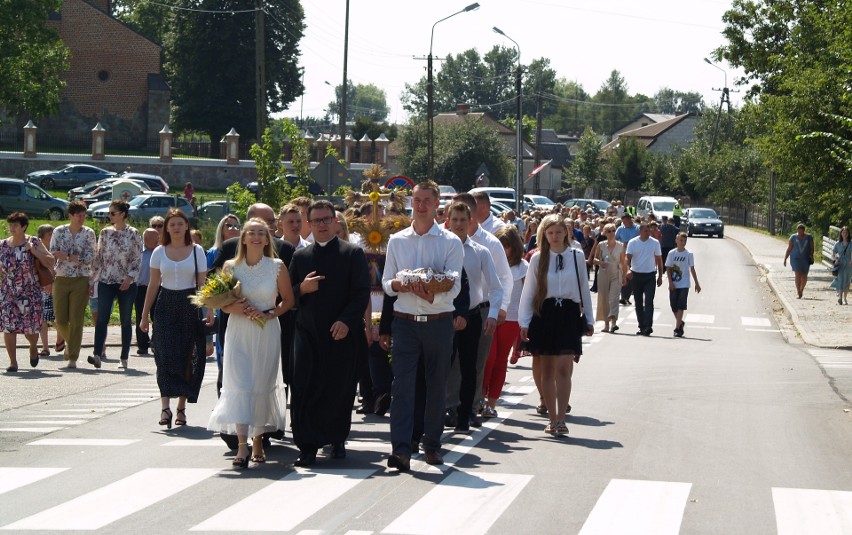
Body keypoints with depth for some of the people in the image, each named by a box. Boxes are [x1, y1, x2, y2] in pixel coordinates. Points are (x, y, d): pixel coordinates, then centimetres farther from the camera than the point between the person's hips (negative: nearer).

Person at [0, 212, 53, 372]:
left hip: (30, 293, -2)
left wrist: (33, 250, -18)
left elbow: (50, 262, -9)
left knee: (30, 327, 1)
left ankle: (33, 348, 34)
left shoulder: (33, 242, -4)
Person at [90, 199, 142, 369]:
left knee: (125, 321, 5)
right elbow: (98, 258, 11)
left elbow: (138, 259, -3)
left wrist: (129, 278, -15)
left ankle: (124, 358, 13)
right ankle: (97, 355, -18)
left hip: (126, 283, -2)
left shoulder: (133, 234, -2)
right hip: (106, 282, 2)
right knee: (102, 318, -10)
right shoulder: (105, 233, 8)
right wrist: (91, 281, 9)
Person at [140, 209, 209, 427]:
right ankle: (165, 407, -16)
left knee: (186, 357, 2)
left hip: (189, 305, 0)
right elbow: (153, 285, 8)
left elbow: (203, 284, 1)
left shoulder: (197, 251, 4)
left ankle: (181, 408, 10)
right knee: (166, 355, -10)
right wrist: (145, 315, 6)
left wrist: (209, 310, -10)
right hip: (166, 306, 0)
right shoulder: (159, 252, 7)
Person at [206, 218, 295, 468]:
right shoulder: (231, 267, 3)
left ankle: (258, 440, 22)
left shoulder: (277, 267, 0)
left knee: (262, 386, 6)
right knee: (239, 385, -11)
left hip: (267, 333, 0)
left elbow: (288, 300, 6)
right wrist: (234, 308, -11)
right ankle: (242, 445, -15)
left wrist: (270, 314, -10)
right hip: (238, 333, 0)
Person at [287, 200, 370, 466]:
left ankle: (337, 441, 18)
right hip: (308, 332, 2)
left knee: (340, 389, 3)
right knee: (305, 389, -5)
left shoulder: (353, 253, 3)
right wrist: (302, 289, -8)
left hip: (342, 332, -2)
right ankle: (307, 446, -3)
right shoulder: (300, 256, 12)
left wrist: (346, 320, -14)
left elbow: (362, 292, -3)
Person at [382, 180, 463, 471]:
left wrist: (432, 295, -27)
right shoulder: (397, 241, 10)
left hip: (438, 323, -1)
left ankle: (432, 444, 20)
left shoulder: (451, 242, 1)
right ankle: (401, 448, -14)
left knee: (436, 385, 7)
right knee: (402, 384, -9)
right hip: (405, 322, 1)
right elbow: (386, 282, 11)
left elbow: (454, 286, -7)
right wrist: (399, 285, -13)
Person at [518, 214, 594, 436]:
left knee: (563, 369, -10)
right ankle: (553, 418, 12)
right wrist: (524, 322, -1)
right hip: (544, 315, 1)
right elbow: (528, 291, 4)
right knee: (547, 370, 5)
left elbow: (584, 288, 11)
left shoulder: (577, 256, 3)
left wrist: (589, 319, 12)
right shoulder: (538, 258, 2)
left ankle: (561, 419, -10)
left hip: (568, 314, -1)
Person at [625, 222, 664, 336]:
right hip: (636, 275, 1)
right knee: (638, 303, 7)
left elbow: (659, 260, 9)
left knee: (649, 301, -13)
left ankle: (648, 326, -20)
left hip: (650, 276, -1)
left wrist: (660, 276, 8)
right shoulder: (632, 243, 0)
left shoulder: (655, 243, 2)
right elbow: (628, 257, -8)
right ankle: (642, 327, 15)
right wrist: (628, 269, -27)